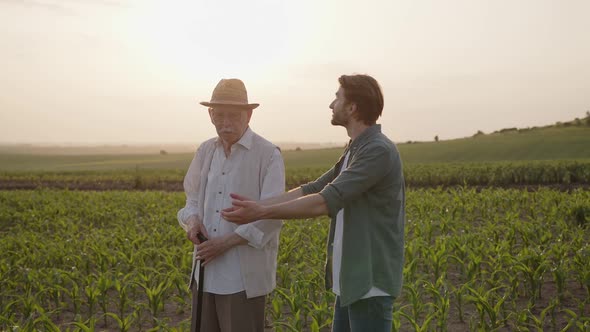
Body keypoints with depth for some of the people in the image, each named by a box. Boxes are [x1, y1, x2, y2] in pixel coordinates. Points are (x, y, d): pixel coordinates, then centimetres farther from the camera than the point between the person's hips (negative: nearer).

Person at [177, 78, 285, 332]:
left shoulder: (269, 155, -9)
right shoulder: (206, 151, 9)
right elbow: (193, 200, 17)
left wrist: (226, 243, -19)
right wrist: (193, 221, -6)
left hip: (245, 275, -6)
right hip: (208, 270, 6)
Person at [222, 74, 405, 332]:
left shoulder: (379, 151, -18)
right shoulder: (357, 152, 14)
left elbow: (325, 202, -24)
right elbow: (313, 190, 11)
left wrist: (261, 213, -21)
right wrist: (256, 206, 3)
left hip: (371, 284, -10)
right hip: (352, 280, 10)